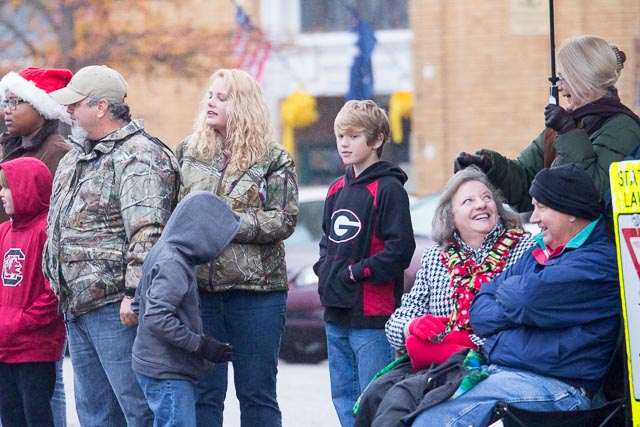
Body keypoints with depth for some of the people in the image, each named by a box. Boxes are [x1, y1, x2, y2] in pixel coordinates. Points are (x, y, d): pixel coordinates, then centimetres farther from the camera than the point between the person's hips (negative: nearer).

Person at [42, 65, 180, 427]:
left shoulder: (138, 157, -14)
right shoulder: (76, 157, 18)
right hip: (77, 306, 10)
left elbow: (147, 232, -22)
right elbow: (61, 225, 29)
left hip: (114, 304, -10)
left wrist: (134, 292, -27)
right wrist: (59, 284, 25)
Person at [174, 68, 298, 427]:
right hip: (198, 288, 3)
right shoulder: (188, 152, 11)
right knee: (203, 393, 6)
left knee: (257, 393, 4)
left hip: (256, 291, -3)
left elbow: (284, 220, -9)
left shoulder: (274, 160, 0)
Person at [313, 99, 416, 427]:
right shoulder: (337, 190, 16)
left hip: (373, 315, -8)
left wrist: (357, 272, -14)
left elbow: (400, 249, -16)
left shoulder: (388, 189, -9)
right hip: (336, 313, 8)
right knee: (343, 396, 13)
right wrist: (324, 269, 9)